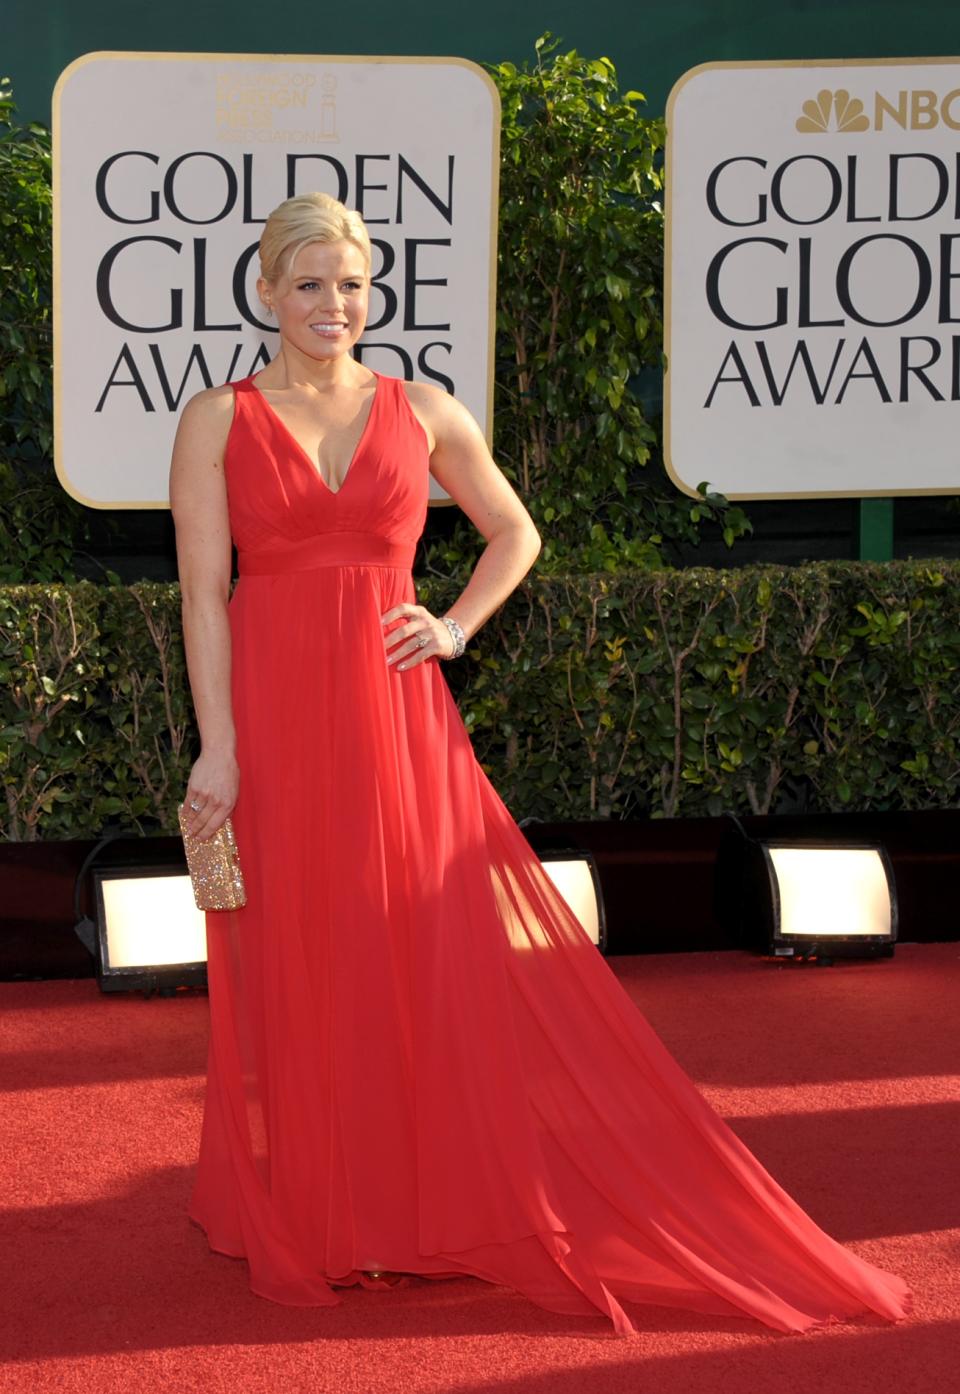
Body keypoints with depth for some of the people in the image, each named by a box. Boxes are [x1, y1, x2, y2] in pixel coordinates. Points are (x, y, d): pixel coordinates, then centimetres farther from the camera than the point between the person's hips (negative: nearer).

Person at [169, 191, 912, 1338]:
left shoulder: (421, 413, 8)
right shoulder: (218, 421, 1)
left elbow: (515, 532, 20)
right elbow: (203, 593, -4)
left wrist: (456, 627, 4)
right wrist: (217, 751, -10)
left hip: (397, 724, 2)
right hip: (275, 725, -2)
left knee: (442, 960, 2)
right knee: (293, 975, 3)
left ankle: (436, 1203, 14)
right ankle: (306, 1215, 18)